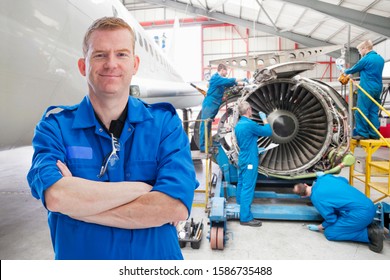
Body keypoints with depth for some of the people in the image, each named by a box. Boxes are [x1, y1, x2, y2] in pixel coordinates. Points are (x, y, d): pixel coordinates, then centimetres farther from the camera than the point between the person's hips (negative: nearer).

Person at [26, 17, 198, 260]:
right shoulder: (55, 126, -10)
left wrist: (80, 203, -22)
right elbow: (55, 196, -27)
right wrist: (143, 188, -23)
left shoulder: (165, 122, -12)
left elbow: (177, 207, -24)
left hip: (157, 257, 0)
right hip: (78, 262, 1)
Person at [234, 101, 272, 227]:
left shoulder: (238, 125, 9)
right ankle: (246, 217, -3)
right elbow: (268, 132, -10)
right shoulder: (250, 124, -19)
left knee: (241, 184, 20)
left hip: (242, 158, 9)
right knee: (248, 187, -7)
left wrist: (255, 149, 26)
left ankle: (240, 207, 36)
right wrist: (264, 118, 3)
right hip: (250, 160, -9)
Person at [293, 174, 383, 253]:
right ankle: (369, 225, 11)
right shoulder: (325, 177, 8)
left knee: (329, 233, 4)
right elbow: (344, 180, 27)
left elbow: (331, 219, -4)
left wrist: (319, 227, 14)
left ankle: (370, 233, -3)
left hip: (360, 213, -9)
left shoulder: (316, 197, -12)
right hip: (369, 205, 9)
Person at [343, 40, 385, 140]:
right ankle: (374, 134, 10)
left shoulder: (366, 59, -10)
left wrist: (345, 71, 23)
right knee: (374, 112, 9)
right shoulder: (380, 58, 16)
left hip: (367, 88, -8)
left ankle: (362, 133, -5)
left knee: (361, 111, -5)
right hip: (377, 88, 8)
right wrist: (350, 74, 29)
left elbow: (354, 69, 1)